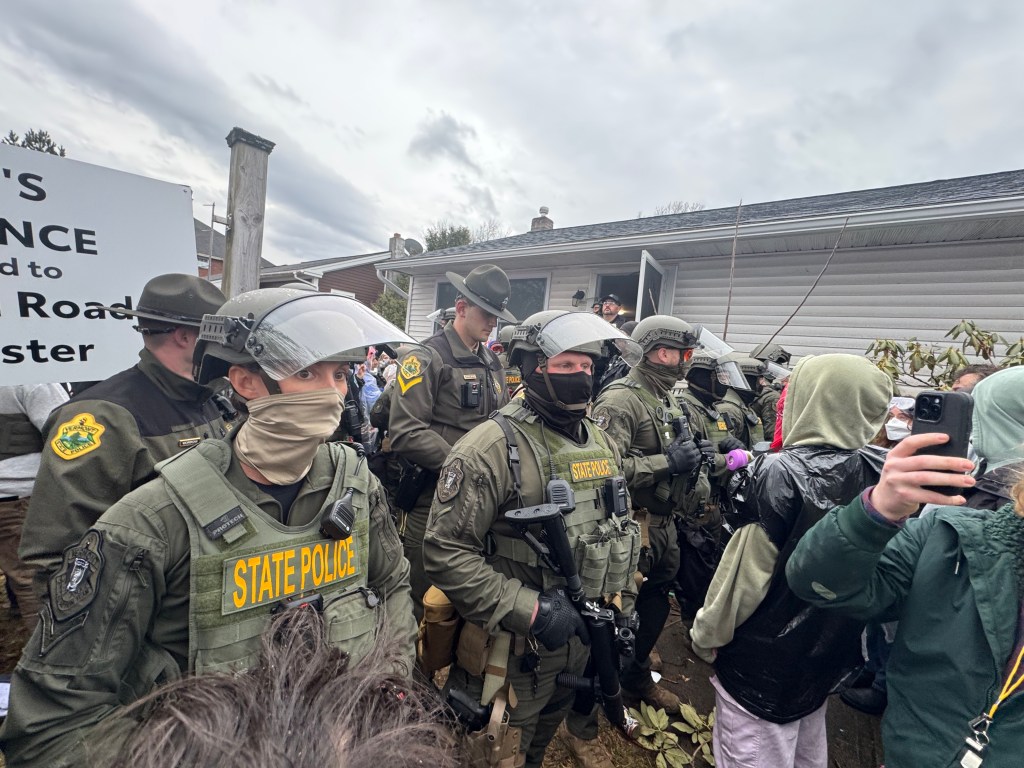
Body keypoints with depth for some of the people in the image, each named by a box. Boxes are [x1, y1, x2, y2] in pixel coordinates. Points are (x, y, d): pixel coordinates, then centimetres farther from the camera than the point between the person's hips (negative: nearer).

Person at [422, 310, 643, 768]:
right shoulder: (493, 446, -23)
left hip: (585, 643, 6)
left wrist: (623, 612, 9)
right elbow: (445, 551, -23)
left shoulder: (602, 444, 1)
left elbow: (623, 531, 11)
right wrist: (528, 609, -25)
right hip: (514, 650, -6)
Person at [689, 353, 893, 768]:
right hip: (827, 653, 6)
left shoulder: (782, 473, -26)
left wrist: (706, 635, -8)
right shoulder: (879, 473, -7)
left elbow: (746, 571, -22)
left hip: (765, 660, -6)